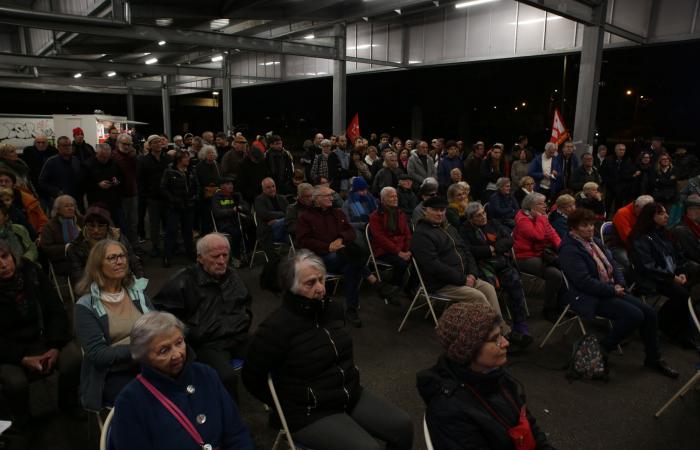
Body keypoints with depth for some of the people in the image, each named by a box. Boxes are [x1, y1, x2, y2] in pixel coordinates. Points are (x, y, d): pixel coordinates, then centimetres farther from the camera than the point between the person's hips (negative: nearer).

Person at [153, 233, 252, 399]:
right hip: (207, 344, -5)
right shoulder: (183, 281, -2)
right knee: (227, 377, -33)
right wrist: (188, 333, -7)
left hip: (239, 338, 5)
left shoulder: (233, 276, 17)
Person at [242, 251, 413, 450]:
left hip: (352, 394, 7)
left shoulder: (332, 308, 0)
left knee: (403, 426, -4)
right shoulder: (276, 327, -21)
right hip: (309, 413, -6)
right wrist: (287, 405, -1)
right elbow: (252, 377, -9)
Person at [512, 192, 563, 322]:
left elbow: (552, 233, 8)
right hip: (527, 258, -9)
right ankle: (548, 310, -7)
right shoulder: (523, 219, -14)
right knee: (555, 275, -27)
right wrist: (540, 218, -14)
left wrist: (561, 245, -9)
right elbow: (538, 235, -26)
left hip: (544, 254, 9)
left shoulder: (541, 217, 12)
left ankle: (559, 304, 9)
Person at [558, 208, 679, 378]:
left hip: (611, 290, 9)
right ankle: (600, 351, -6)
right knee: (634, 315, -23)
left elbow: (613, 264, 15)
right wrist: (612, 290, -15)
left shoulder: (595, 241, 12)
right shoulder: (569, 250, -17)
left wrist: (619, 284, -3)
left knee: (649, 312, -2)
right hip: (589, 298, -9)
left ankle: (653, 358, 16)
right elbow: (584, 281, -22)